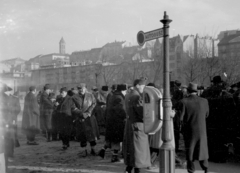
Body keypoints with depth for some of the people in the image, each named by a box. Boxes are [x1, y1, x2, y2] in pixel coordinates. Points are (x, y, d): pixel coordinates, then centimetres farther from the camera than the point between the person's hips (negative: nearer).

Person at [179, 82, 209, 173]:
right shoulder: (204, 101, -6)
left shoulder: (184, 102, -15)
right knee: (202, 149, 16)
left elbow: (181, 117, -15)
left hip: (189, 130, -2)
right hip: (201, 130, 2)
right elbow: (206, 115, 7)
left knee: (189, 151, 11)